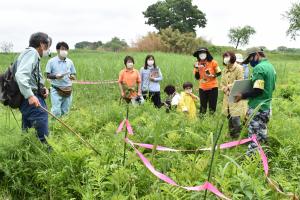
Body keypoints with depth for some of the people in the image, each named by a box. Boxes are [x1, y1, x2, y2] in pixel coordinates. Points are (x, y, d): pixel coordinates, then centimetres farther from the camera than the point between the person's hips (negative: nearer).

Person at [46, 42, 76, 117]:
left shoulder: (70, 62, 6)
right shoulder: (51, 61, -4)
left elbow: (74, 74, 12)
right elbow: (47, 75, -2)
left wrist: (72, 77, -12)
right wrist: (56, 76, -21)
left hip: (68, 90, 4)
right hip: (56, 90, -4)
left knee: (65, 112, 9)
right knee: (56, 112, -11)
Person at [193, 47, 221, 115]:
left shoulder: (213, 62, -7)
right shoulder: (197, 64, 1)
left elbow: (219, 73, 1)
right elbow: (197, 77, 1)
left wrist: (213, 75, -17)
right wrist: (196, 68, -12)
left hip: (212, 87, -2)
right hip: (202, 88, 2)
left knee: (212, 106, 2)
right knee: (203, 106, 7)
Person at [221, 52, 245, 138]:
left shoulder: (239, 68, -7)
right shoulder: (225, 70, 13)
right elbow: (222, 83, 12)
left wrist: (230, 86, -14)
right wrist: (225, 90, -6)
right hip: (227, 97, 7)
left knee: (235, 117, -12)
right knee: (229, 117, 12)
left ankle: (238, 136, 1)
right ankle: (231, 135, 24)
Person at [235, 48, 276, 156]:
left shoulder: (259, 68, -17)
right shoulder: (271, 67, 11)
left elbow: (257, 90, -22)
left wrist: (243, 96, -13)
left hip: (257, 107, -9)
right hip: (266, 106, 9)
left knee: (254, 136, -3)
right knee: (262, 134, 17)